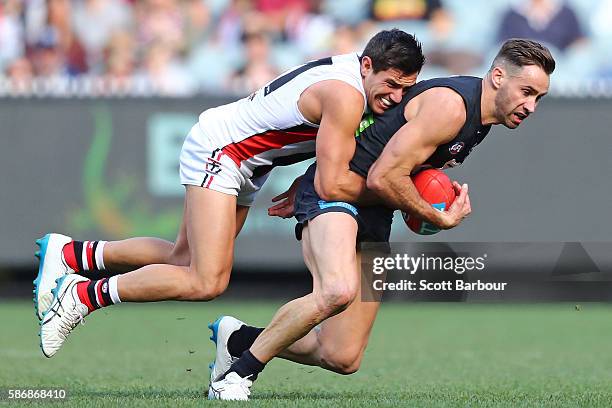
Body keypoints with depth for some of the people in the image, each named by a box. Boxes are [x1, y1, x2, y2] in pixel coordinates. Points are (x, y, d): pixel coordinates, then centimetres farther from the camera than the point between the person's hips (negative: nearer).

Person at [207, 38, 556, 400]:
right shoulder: (450, 105, -19)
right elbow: (382, 177, -22)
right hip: (334, 191, -9)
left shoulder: (483, 119, 12)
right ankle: (240, 370, -19)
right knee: (338, 291, -38)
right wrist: (439, 218, -9)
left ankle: (240, 339, 23)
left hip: (374, 218, 9)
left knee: (344, 359, 1)